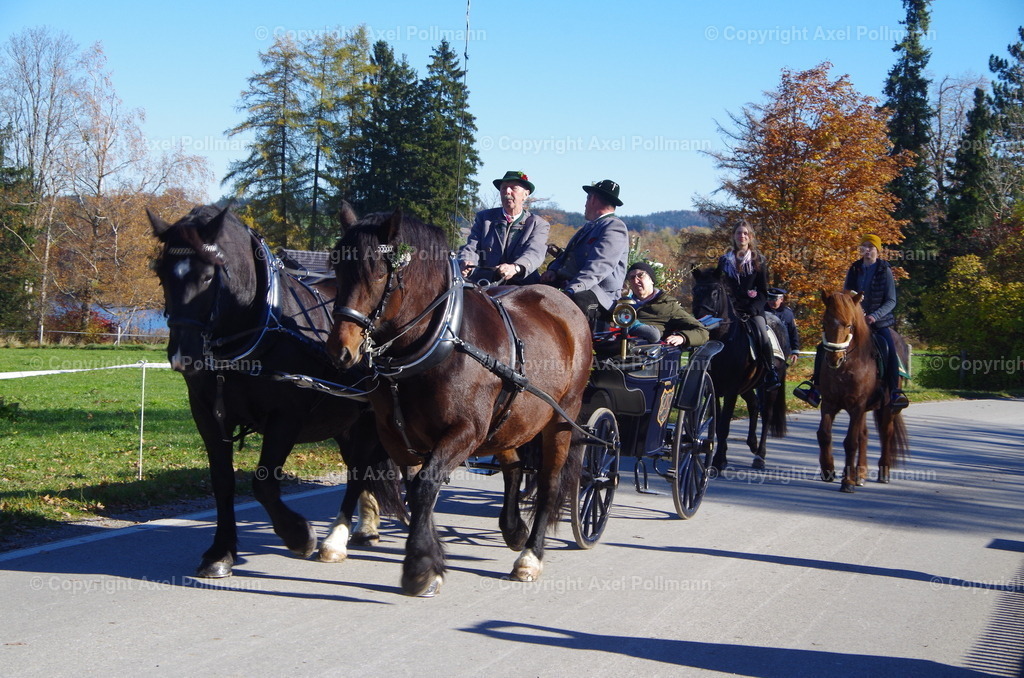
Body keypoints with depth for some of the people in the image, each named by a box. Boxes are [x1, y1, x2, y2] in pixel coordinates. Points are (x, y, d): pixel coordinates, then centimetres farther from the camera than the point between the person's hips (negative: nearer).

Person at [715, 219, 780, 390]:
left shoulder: (759, 261, 6)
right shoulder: (724, 261, 10)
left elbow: (763, 292, 3)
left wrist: (753, 308, -11)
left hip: (754, 308, -2)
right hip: (733, 307, 3)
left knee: (762, 335, -26)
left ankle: (771, 373, -16)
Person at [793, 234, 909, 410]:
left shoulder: (885, 271, -1)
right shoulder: (854, 270, 9)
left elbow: (891, 301, -5)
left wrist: (875, 316, -20)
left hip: (878, 321, -4)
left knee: (890, 350, -31)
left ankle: (895, 393, -27)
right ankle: (815, 389, -6)